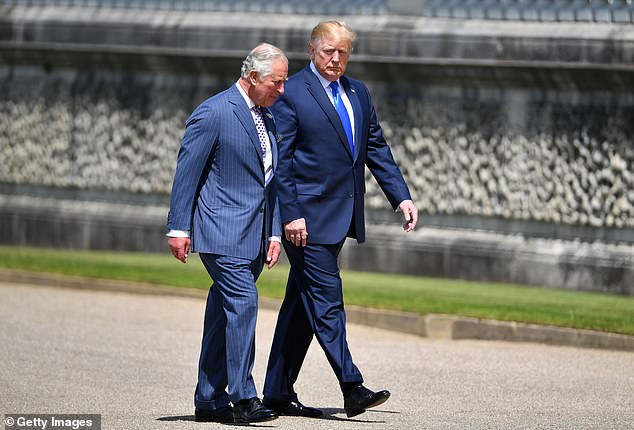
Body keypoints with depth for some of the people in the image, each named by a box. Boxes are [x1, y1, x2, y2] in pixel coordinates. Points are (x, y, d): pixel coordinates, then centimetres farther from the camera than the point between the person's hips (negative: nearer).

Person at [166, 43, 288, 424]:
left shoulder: (267, 121, 16)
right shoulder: (214, 113, -9)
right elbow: (187, 171, -9)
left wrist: (275, 232, 14)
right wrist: (179, 228, -11)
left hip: (253, 234, 8)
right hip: (221, 230, -8)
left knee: (224, 313, 9)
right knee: (243, 301, -17)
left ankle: (210, 399, 13)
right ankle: (243, 397, -17)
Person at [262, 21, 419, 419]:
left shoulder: (358, 93, 14)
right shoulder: (291, 95, -8)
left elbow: (377, 148, 16)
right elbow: (280, 161, -11)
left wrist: (401, 197, 5)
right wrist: (291, 215, -17)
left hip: (342, 216, 8)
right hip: (308, 217, -7)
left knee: (302, 303, 11)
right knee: (326, 301, -10)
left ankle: (279, 393, 16)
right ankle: (352, 389, -13)